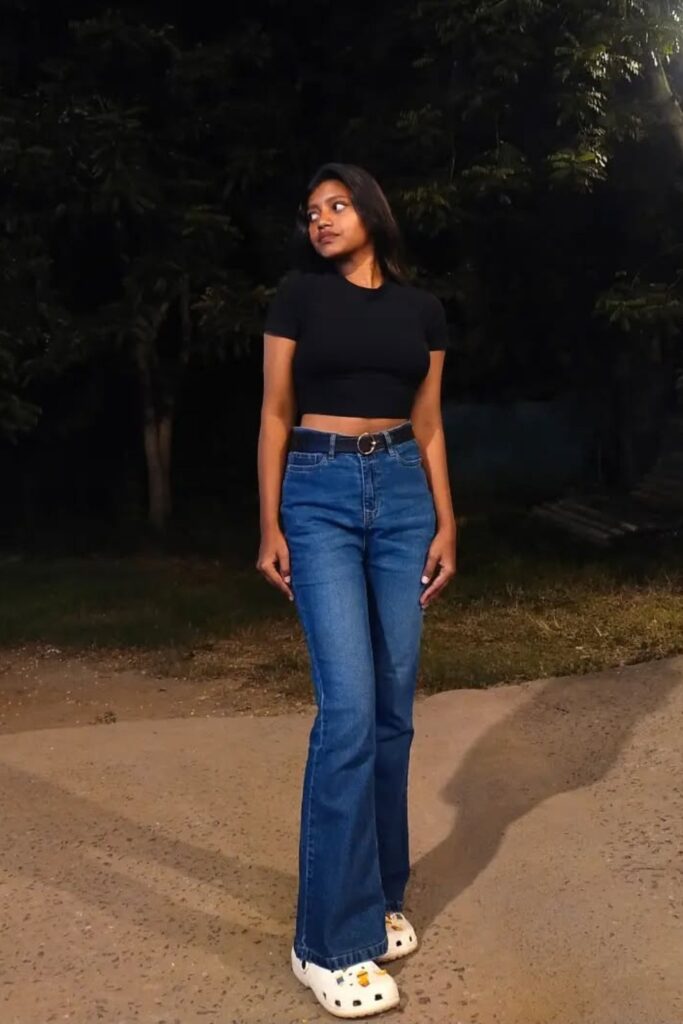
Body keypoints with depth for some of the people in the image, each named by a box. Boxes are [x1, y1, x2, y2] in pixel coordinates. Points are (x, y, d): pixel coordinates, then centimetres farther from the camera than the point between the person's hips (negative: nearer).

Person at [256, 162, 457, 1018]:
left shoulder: (421, 310, 12)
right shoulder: (298, 295, 3)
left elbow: (428, 426, 13)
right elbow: (275, 413, 1)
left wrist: (445, 525, 7)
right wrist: (269, 525, -6)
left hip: (402, 494, 4)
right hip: (321, 496, -4)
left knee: (395, 706, 5)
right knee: (349, 707, -12)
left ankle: (379, 897, 21)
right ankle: (330, 939, -2)